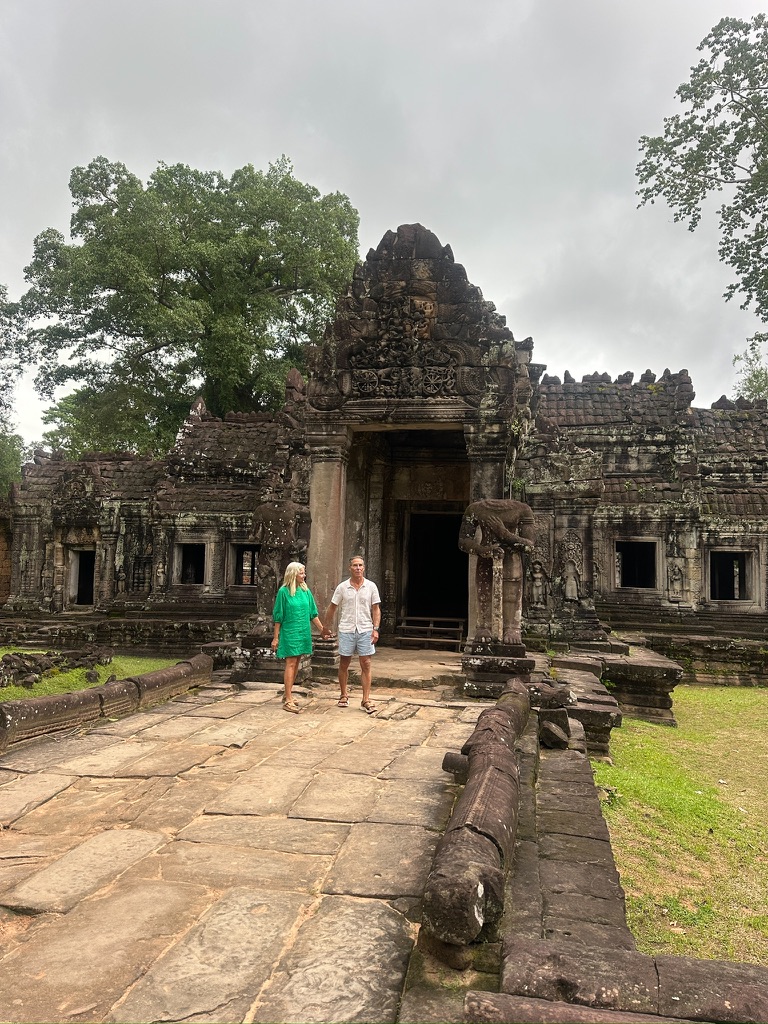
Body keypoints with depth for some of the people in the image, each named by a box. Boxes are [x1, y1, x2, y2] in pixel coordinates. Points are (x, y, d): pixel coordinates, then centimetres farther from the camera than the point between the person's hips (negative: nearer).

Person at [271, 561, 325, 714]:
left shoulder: (306, 591, 7)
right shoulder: (284, 592, -7)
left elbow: (313, 614, 12)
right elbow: (278, 616, -4)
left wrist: (322, 629, 5)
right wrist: (276, 637, -5)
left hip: (303, 632, 6)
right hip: (289, 632, -6)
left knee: (296, 663, 10)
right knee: (291, 663, -10)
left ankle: (287, 694, 23)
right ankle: (288, 701, -9)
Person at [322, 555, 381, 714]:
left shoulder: (371, 586, 1)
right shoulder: (342, 587, 0)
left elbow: (376, 609, 2)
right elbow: (332, 608, 8)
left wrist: (376, 629, -7)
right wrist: (327, 627, 12)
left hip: (365, 630, 0)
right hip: (346, 630, 0)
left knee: (366, 665, -2)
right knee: (344, 664, 9)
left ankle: (366, 700, 4)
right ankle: (344, 695, 26)